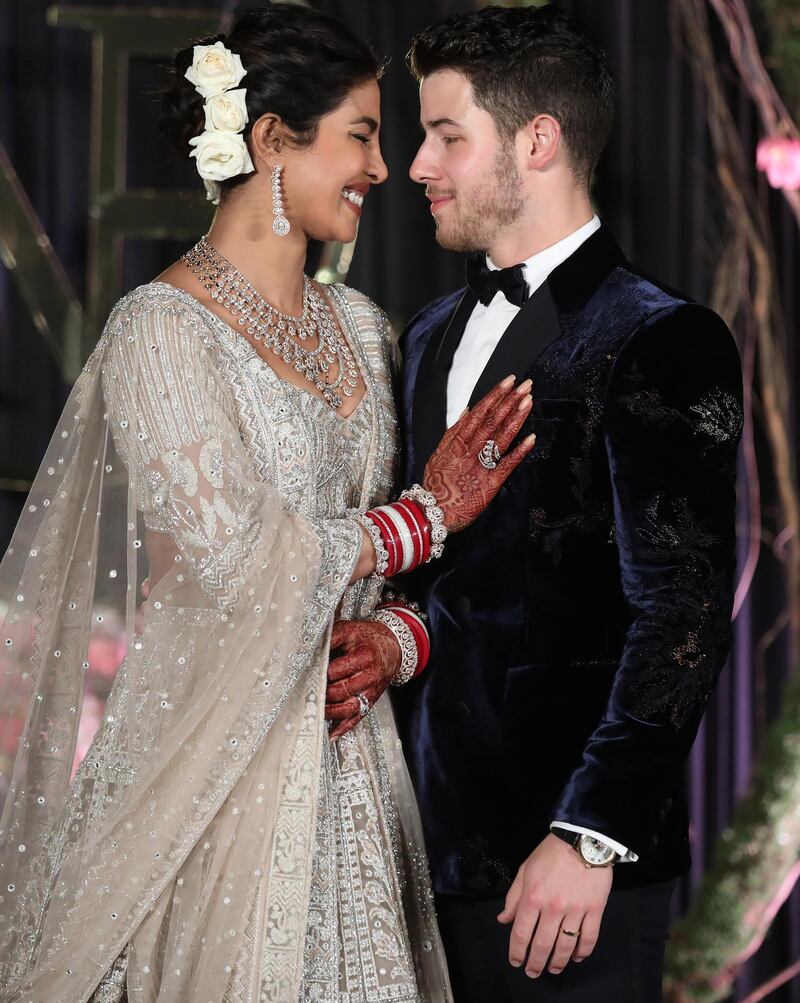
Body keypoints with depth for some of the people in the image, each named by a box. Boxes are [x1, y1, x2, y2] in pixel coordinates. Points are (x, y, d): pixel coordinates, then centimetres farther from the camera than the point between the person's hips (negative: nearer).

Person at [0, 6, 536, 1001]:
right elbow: (227, 556, -17)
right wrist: (425, 515, -8)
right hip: (212, 761, -7)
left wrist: (393, 636, -6)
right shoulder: (162, 330, -12)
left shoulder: (356, 324, 11)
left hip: (346, 759, 7)